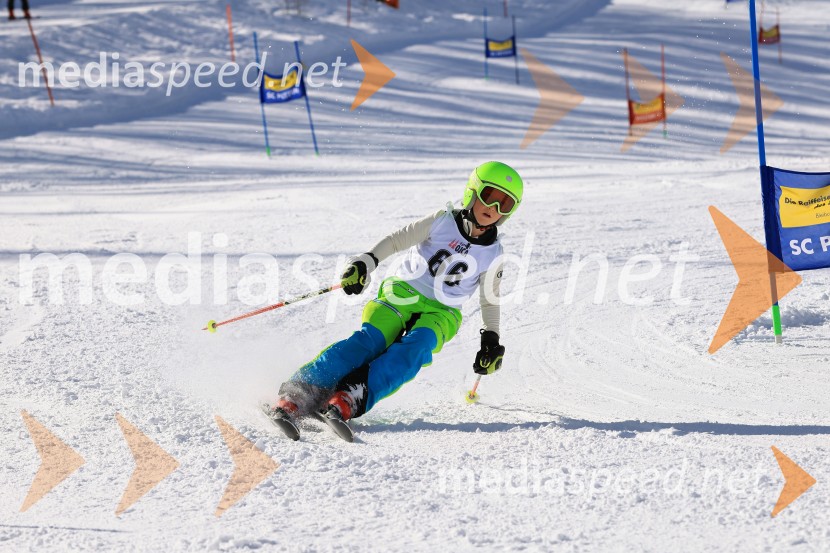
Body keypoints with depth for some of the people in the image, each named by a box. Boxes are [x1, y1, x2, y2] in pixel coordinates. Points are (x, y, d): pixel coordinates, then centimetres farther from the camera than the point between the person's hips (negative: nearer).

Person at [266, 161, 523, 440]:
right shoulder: (443, 222, 0)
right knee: (369, 341, -28)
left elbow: (490, 301, 19)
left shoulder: (493, 254, 6)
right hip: (403, 294, -2)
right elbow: (397, 240, -2)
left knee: (413, 350, -32)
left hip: (440, 314, 2)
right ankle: (294, 398, -39)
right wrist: (365, 263, -16)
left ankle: (349, 400, -50)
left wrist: (491, 341, 14)